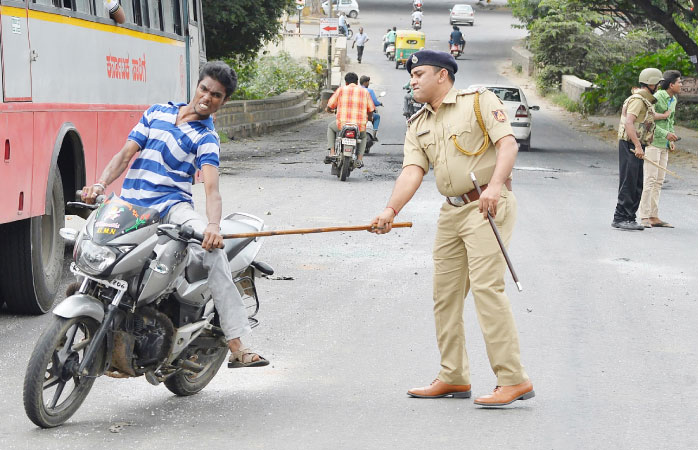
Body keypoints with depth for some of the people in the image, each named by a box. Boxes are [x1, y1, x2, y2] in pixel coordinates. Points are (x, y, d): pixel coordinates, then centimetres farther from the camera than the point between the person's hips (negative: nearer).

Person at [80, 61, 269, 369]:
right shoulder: (158, 112, 15)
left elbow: (211, 188, -13)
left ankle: (236, 348, -32)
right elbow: (126, 154, 11)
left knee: (212, 249, -30)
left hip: (171, 206, -4)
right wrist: (100, 184, -8)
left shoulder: (206, 137, 3)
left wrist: (213, 225, -33)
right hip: (130, 205, 4)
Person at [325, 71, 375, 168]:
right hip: (360, 126, 1)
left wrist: (328, 109, 33)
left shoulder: (341, 90, 6)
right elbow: (370, 110, 9)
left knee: (331, 127, 33)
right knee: (363, 137, 36)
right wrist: (369, 118, 33)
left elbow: (329, 107, 7)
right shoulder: (365, 92, 9)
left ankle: (332, 153, 16)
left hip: (342, 124, -1)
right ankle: (359, 159, 14)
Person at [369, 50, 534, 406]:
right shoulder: (417, 126, 16)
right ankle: (453, 377, 19)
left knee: (486, 286, -16)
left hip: (488, 205, -8)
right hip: (451, 211, 8)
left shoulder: (479, 101, -1)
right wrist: (391, 209, -16)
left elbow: (507, 143, -13)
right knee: (444, 291, 8)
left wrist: (495, 184, -29)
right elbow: (413, 170, 2)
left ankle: (513, 379, -15)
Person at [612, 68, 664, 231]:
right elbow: (628, 123, -24)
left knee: (637, 185, 10)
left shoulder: (645, 101, 19)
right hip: (630, 145, -10)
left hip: (636, 147, 10)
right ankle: (621, 219, -7)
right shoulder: (638, 100, -14)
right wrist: (638, 146, -30)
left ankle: (629, 218, 14)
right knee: (628, 183, -9)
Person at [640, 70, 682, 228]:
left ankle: (654, 217, 9)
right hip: (652, 142, -8)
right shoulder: (656, 98, -14)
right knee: (650, 180, -10)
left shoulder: (673, 100, 13)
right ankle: (644, 217, -9)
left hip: (663, 145, 9)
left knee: (659, 181, 7)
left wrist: (671, 141, 8)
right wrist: (666, 134, -20)